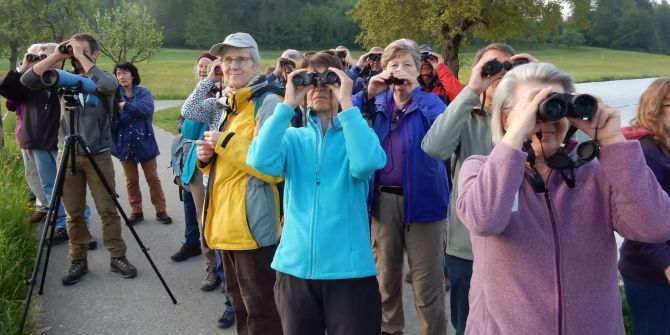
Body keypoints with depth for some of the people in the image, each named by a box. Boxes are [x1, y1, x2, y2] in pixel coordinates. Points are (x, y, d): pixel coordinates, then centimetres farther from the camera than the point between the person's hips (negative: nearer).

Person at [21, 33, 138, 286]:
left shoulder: (105, 78, -1)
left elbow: (107, 85, -26)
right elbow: (28, 80, -3)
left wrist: (81, 57, -18)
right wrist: (56, 56, -6)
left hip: (98, 156, -3)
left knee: (108, 210, 2)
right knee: (73, 213, 7)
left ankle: (117, 257, 12)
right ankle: (78, 261, 17)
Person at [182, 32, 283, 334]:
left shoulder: (268, 102, -12)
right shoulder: (225, 105, 14)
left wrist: (225, 143, -18)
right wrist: (206, 156, -1)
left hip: (252, 222, -9)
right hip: (226, 220, 9)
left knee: (260, 309, 0)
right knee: (238, 301, 20)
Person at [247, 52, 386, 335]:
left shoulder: (357, 133, 2)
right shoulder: (293, 138, 7)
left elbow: (366, 164, -23)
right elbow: (260, 161, -14)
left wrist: (346, 102, -19)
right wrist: (288, 104, -13)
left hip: (349, 269, -2)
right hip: (295, 267, 2)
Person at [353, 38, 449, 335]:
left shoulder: (428, 102, 2)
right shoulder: (377, 102, 9)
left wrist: (415, 89, -21)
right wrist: (367, 93, -13)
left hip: (422, 197, -3)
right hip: (383, 197, 3)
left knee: (427, 277, 0)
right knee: (385, 271, 15)